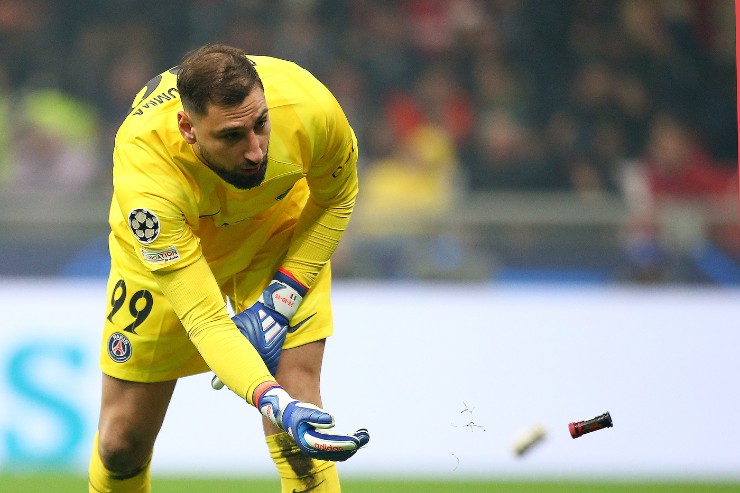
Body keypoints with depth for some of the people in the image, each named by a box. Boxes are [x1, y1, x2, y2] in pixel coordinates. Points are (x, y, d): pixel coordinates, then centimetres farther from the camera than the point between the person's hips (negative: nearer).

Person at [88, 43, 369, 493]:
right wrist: (271, 401, -56)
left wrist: (283, 295, -19)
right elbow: (203, 317, -41)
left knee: (298, 397, -20)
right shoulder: (143, 173, -42)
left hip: (281, 231, 1)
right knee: (122, 443, 2)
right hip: (162, 251, -1)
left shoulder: (309, 108, -35)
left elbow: (337, 198, -10)